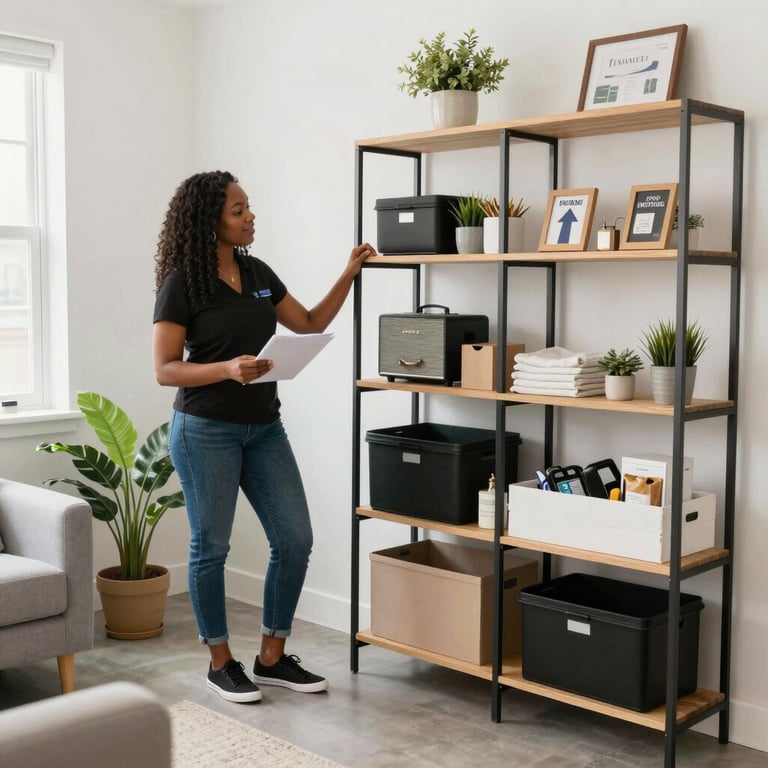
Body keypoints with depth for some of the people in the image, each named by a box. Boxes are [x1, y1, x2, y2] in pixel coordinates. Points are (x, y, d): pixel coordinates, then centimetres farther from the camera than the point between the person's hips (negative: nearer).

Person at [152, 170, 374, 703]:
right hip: (206, 431, -6)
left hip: (264, 427, 7)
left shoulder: (258, 273, 8)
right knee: (211, 547, 4)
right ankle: (221, 662, 21)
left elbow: (310, 324, 16)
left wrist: (349, 275, 7)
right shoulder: (182, 283, -10)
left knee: (295, 540, 4)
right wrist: (228, 369, -26)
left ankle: (273, 658, 19)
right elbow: (165, 369, -11)